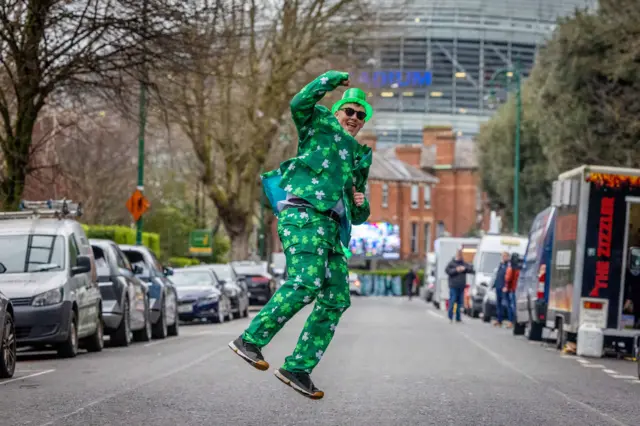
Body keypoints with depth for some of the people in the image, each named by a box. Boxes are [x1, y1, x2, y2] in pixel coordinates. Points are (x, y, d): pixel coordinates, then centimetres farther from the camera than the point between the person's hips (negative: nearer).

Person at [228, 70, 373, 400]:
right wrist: (333, 79, -5)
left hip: (330, 229, 8)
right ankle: (250, 340, -24)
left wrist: (361, 205, 11)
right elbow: (300, 103, -9)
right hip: (302, 214, -8)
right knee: (306, 282, -27)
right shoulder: (320, 125, 15)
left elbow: (357, 217, 33)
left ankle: (298, 367, 0)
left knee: (336, 300, -3)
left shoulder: (359, 160, 31)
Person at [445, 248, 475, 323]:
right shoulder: (452, 263, 3)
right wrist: (456, 270, -14)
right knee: (452, 302, -9)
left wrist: (465, 269, -9)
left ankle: (458, 318, 12)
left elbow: (471, 269, 7)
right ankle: (450, 317, -4)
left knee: (460, 303, 6)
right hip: (453, 286, -4)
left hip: (461, 287, 4)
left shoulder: (464, 264, 14)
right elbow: (447, 271, -7)